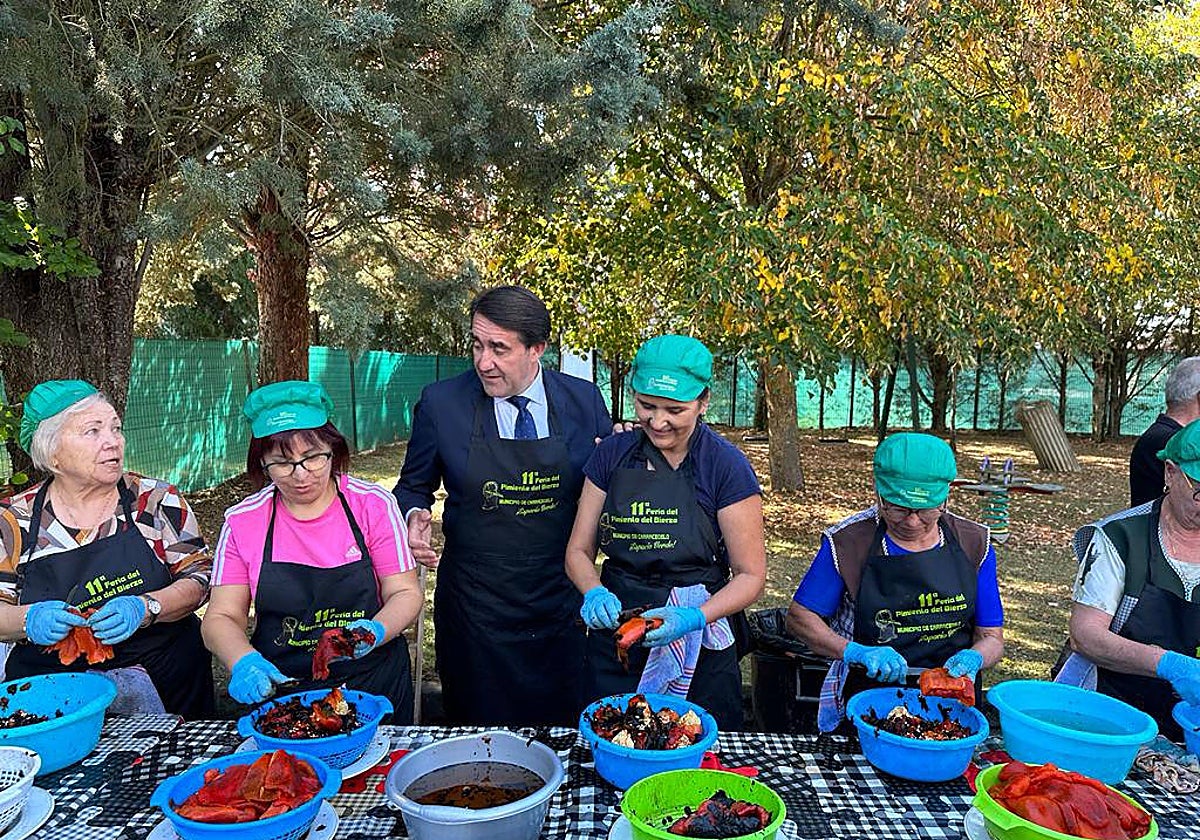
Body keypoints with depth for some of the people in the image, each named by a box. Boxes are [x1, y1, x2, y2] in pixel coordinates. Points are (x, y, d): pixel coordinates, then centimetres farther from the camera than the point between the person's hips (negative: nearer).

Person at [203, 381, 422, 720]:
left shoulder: (374, 504, -3)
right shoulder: (242, 521, 0)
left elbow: (405, 593, -2)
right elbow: (222, 618, 2)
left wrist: (376, 631, -22)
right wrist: (244, 662, -18)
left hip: (373, 684, -1)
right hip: (276, 687, 1)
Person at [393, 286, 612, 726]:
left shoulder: (584, 399, -4)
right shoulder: (440, 402, -7)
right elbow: (413, 487, 7)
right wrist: (415, 516, -14)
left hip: (560, 603, 1)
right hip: (475, 606, -1)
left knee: (562, 735, 17)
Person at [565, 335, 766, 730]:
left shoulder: (726, 466, -10)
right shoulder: (611, 454, -1)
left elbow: (750, 575, -7)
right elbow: (578, 552, 5)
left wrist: (695, 617, -23)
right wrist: (595, 593, -16)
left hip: (700, 651, -2)